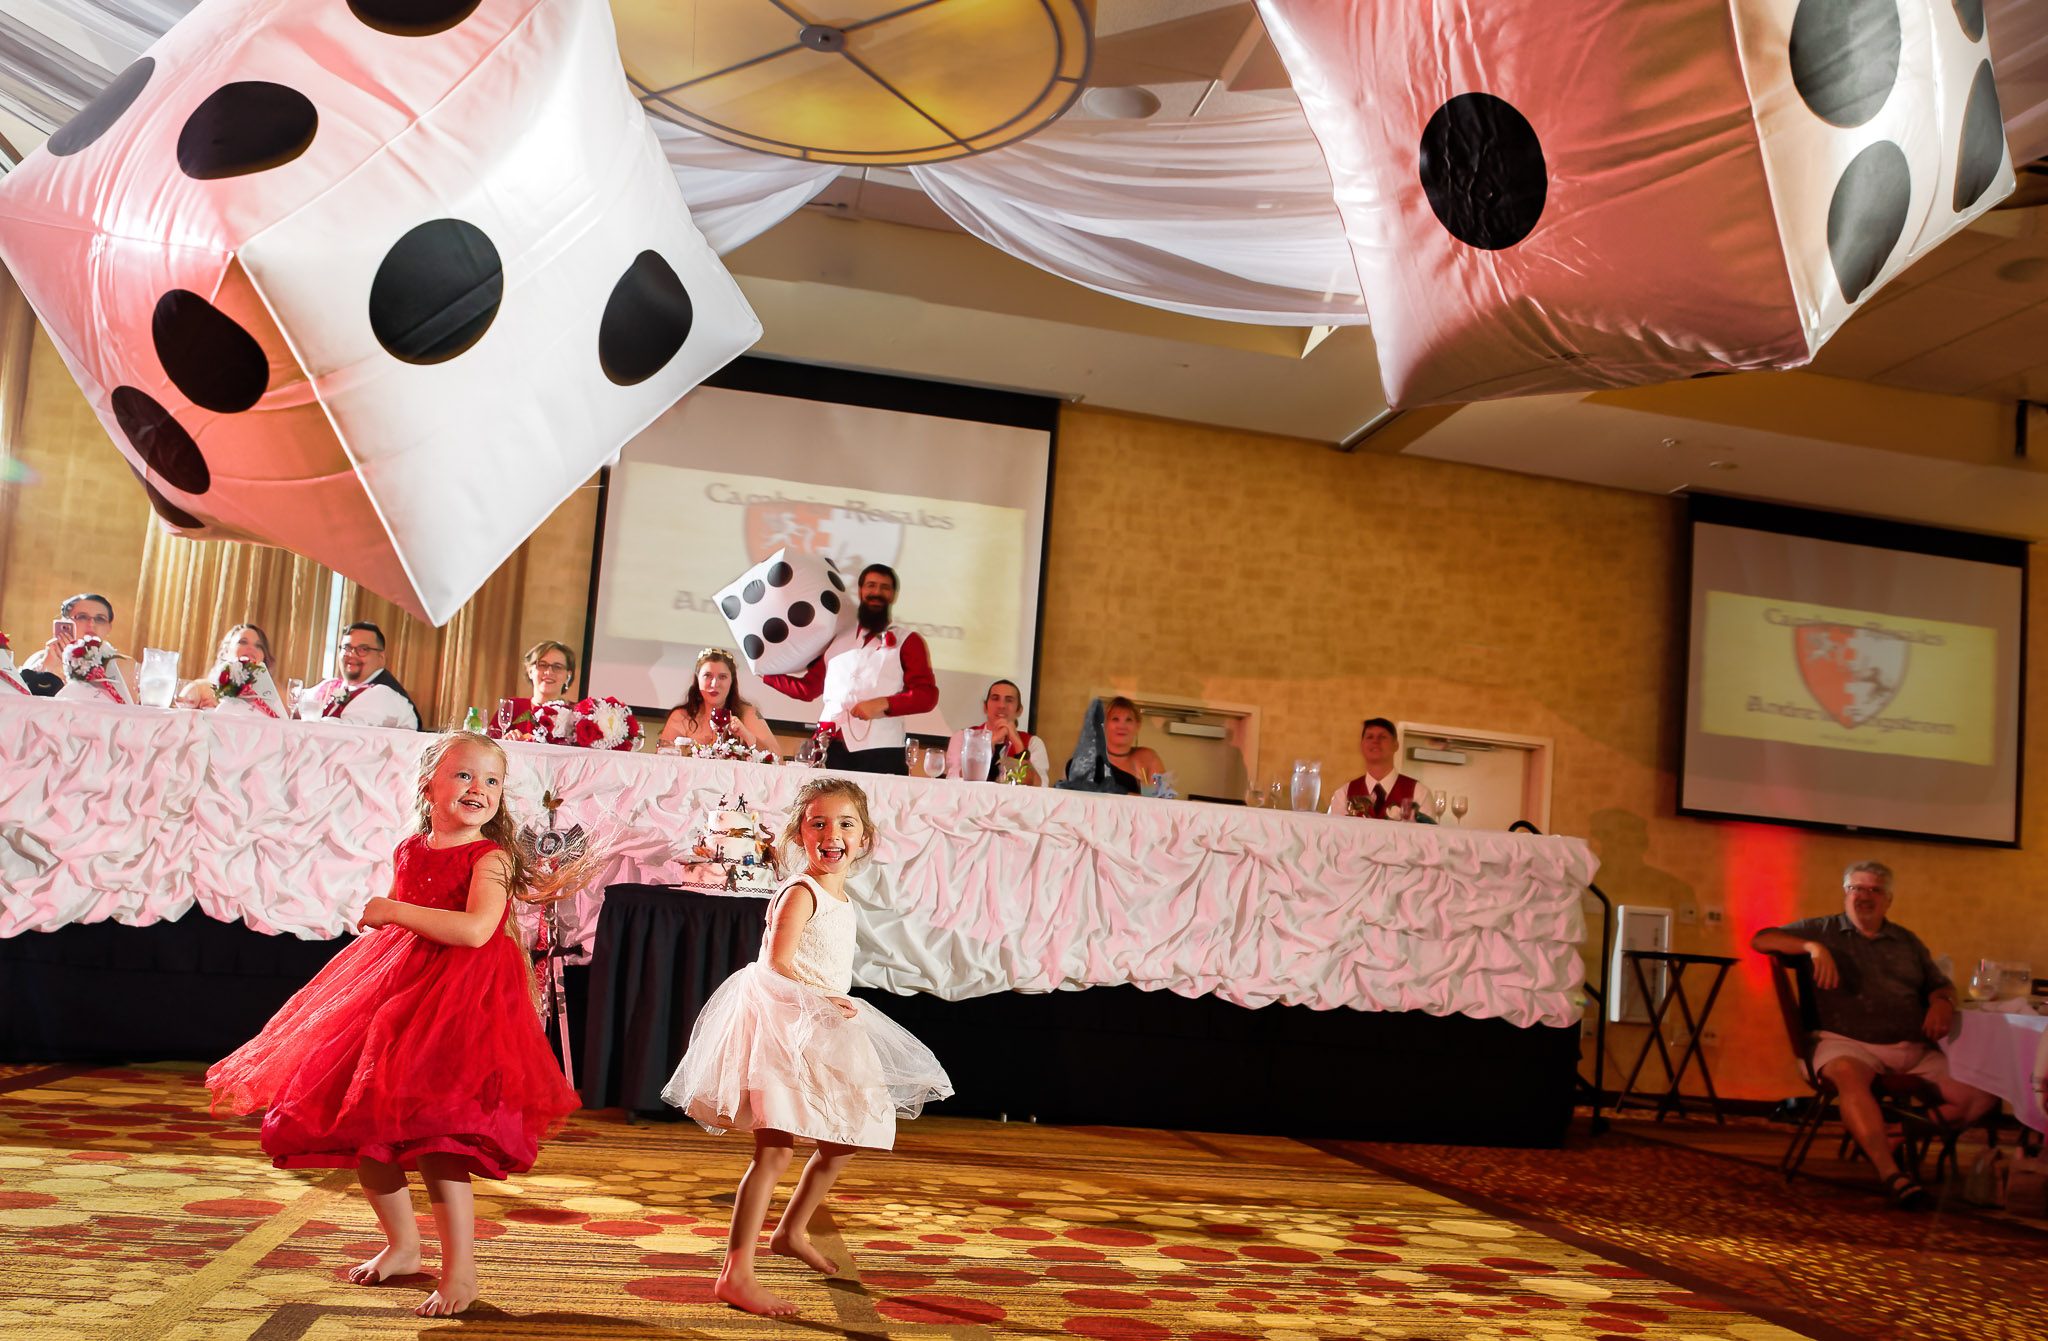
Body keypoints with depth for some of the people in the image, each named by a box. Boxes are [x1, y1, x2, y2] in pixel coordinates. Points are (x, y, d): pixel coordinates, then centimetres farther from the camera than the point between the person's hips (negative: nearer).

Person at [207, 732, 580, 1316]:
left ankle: (461, 1268, -3)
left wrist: (395, 911, -19)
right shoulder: (410, 852, 10)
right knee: (361, 1127, 12)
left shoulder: (489, 858, -10)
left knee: (431, 1132, -18)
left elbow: (474, 929, -27)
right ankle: (403, 1246, 32)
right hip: (397, 991, 8)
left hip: (459, 1002, -8)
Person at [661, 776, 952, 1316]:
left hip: (822, 1033, 10)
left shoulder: (840, 898, 12)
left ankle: (791, 1233, 38)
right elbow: (777, 966, -22)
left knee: (843, 1143, 20)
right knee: (774, 1150, -14)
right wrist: (822, 999, -22)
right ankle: (736, 1275, -12)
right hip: (784, 1028, -10)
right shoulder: (800, 893, -15)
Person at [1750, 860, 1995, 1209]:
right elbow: (1760, 940, 3)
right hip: (1849, 1043, -5)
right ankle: (1890, 1173, -44)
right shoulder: (1823, 930, 13)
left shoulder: (1907, 942, 25)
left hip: (1916, 1050, 5)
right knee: (1847, 1074, -40)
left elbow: (1941, 985, 24)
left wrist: (1942, 1003, -1)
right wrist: (1813, 947, -13)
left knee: (1978, 1096, -16)